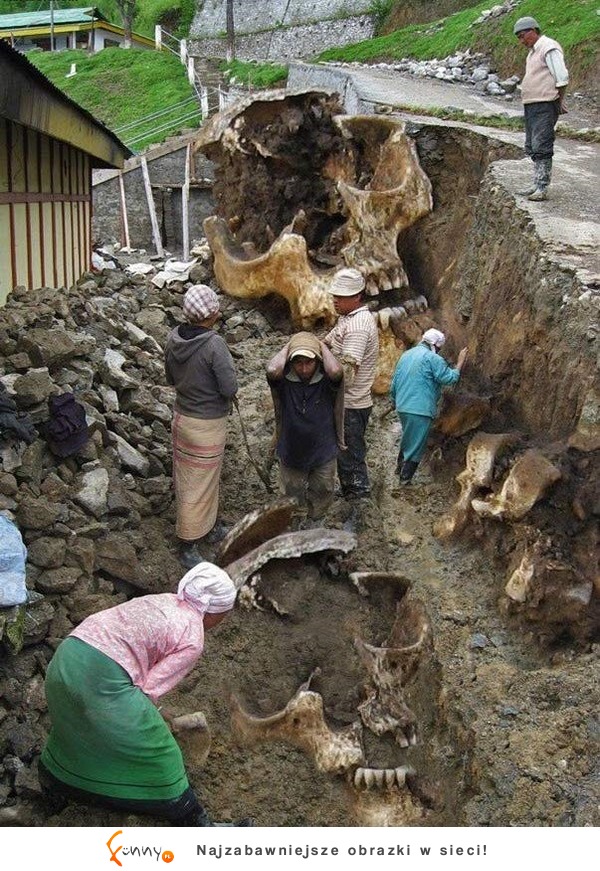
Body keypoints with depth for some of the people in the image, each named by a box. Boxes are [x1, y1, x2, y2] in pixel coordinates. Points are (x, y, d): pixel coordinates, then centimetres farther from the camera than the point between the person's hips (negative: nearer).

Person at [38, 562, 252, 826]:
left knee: (75, 728, 36)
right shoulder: (192, 641, -2)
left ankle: (55, 783, 59)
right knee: (155, 754, 10)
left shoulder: (163, 600, 19)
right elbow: (149, 689, -7)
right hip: (103, 678, -7)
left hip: (65, 659, 7)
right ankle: (196, 825, 23)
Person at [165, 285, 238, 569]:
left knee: (187, 479, 22)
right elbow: (230, 389, -23)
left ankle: (209, 526, 43)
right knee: (199, 485, 7)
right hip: (207, 425, -7)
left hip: (181, 416, 7)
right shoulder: (214, 345, -26)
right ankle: (188, 547, 18)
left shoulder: (174, 339, -5)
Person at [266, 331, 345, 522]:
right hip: (291, 455, 1)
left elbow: (336, 371, -41)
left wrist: (322, 346, -23)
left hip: (323, 456, 0)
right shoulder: (284, 382, -17)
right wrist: (287, 347, -21)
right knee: (294, 499, 22)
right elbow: (272, 369, -40)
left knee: (321, 498, 19)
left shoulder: (326, 381, -18)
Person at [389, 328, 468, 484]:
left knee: (407, 439, 25)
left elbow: (394, 383, 18)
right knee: (416, 446, 2)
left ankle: (400, 468, 34)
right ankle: (405, 478, 4)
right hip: (420, 410, -8)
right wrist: (460, 362, 1)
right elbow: (450, 378, -12)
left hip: (403, 407, 8)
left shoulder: (406, 355, 14)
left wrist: (396, 402, 28)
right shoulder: (432, 358, -11)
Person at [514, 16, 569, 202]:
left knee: (541, 147, -12)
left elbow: (562, 78, -14)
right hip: (531, 105, 10)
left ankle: (542, 189, -11)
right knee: (532, 148, 13)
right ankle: (537, 185, 21)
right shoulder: (533, 51, 20)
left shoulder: (549, 48, -11)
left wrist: (560, 101, -11)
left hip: (545, 106, -10)